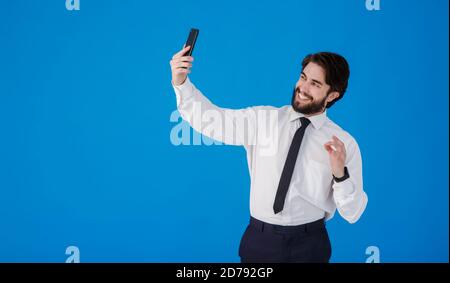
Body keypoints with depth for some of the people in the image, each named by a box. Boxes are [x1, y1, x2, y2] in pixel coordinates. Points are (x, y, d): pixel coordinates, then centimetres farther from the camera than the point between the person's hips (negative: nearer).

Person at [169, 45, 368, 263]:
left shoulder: (345, 144, -6)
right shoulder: (262, 119, -2)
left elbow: (353, 214, -6)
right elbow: (210, 120, -12)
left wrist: (340, 174, -23)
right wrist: (181, 82, -25)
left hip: (309, 244, -1)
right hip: (260, 239, 1)